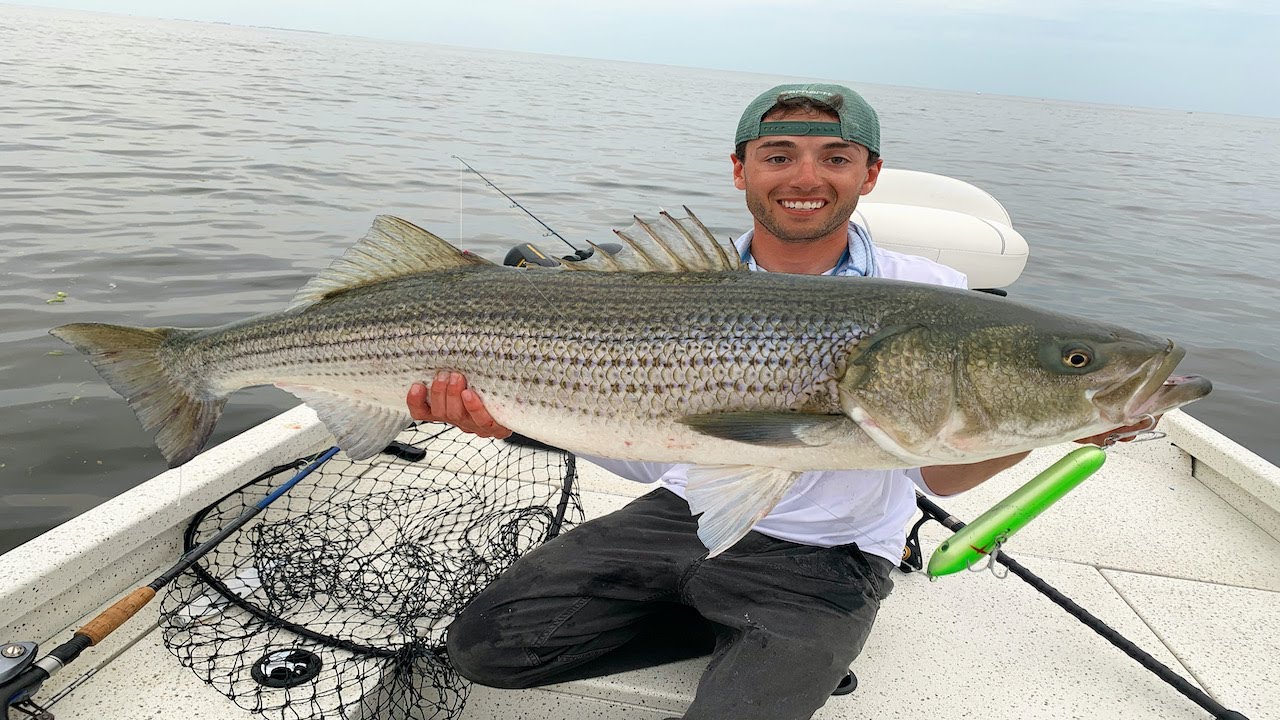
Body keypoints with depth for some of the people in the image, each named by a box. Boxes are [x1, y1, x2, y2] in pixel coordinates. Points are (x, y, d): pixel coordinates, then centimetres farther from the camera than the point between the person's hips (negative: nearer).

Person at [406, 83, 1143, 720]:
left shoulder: (927, 294, -7)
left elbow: (940, 472, -13)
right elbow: (645, 454, -5)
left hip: (821, 561, -3)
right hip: (688, 515, 4)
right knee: (486, 643, -1)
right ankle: (722, 627, 10)